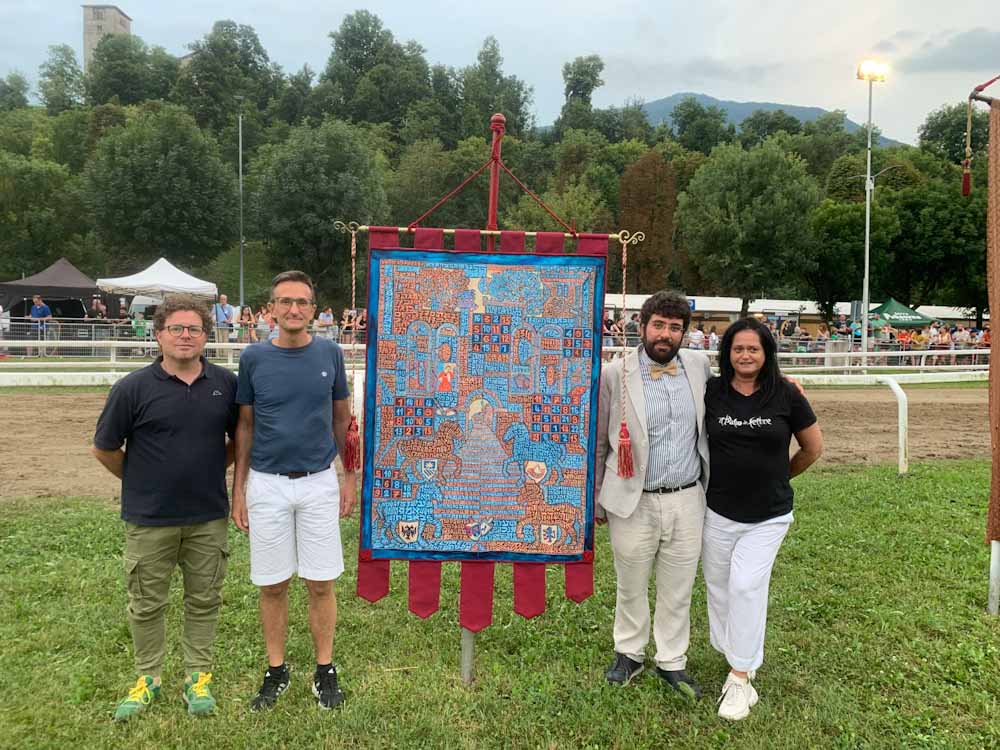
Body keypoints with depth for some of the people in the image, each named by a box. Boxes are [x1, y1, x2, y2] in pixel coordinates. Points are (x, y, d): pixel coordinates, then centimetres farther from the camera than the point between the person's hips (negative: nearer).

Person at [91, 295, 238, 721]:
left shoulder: (226, 384, -2)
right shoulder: (134, 388, -9)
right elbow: (104, 448, 1)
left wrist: (210, 472, 6)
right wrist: (141, 481, 6)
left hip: (209, 516, 2)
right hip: (149, 519, -1)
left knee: (204, 600, 13)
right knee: (146, 604, 13)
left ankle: (198, 676, 29)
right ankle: (147, 678, 32)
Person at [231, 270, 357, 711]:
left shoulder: (330, 354, -1)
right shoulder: (254, 357, -2)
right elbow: (245, 427, 5)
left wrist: (350, 476, 7)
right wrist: (238, 489, 4)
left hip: (319, 483, 0)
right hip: (266, 484, 0)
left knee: (321, 584, 6)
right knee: (272, 586, 10)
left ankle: (325, 670, 23)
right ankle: (276, 672, 27)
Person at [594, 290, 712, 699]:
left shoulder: (699, 364, 1)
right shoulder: (615, 374, -10)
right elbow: (598, 442, -1)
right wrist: (596, 499, 2)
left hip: (687, 500, 3)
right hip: (635, 503, -2)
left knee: (678, 589, 15)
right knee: (631, 587, 15)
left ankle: (672, 662, 35)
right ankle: (629, 653, 38)